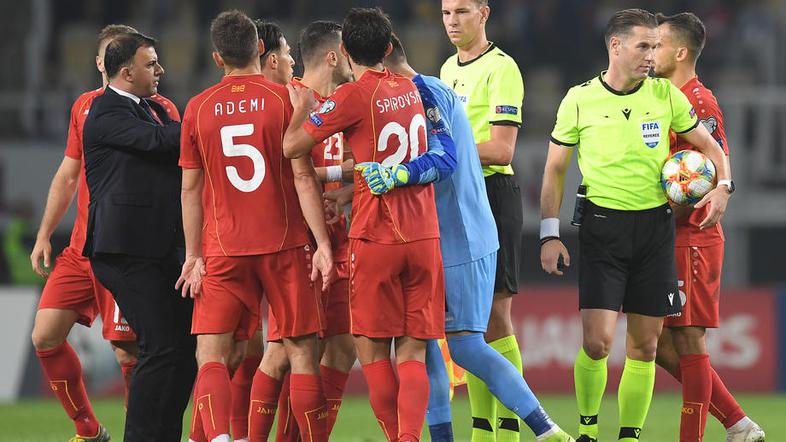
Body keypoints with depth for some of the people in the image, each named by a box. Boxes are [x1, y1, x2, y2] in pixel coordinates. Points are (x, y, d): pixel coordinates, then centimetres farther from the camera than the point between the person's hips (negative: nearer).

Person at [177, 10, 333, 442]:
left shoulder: (197, 108, 3)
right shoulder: (284, 99, -3)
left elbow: (191, 188, 7)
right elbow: (302, 176, -6)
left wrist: (194, 256, 12)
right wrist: (322, 244, -4)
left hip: (224, 252, 1)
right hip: (285, 245, -1)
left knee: (210, 354, -2)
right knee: (301, 351, 6)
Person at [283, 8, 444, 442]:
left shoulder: (353, 96, -9)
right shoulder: (409, 89, 11)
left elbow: (292, 147, -5)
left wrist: (302, 108, 11)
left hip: (375, 238, -5)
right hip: (425, 237, 5)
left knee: (371, 348, 5)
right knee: (413, 352, 2)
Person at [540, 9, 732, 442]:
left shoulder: (666, 95, 2)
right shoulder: (580, 100, -3)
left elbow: (709, 146, 14)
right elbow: (555, 168, 5)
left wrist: (722, 186, -6)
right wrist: (549, 233, -2)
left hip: (655, 224, 2)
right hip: (602, 224, -2)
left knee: (644, 344, 3)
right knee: (597, 341, -12)